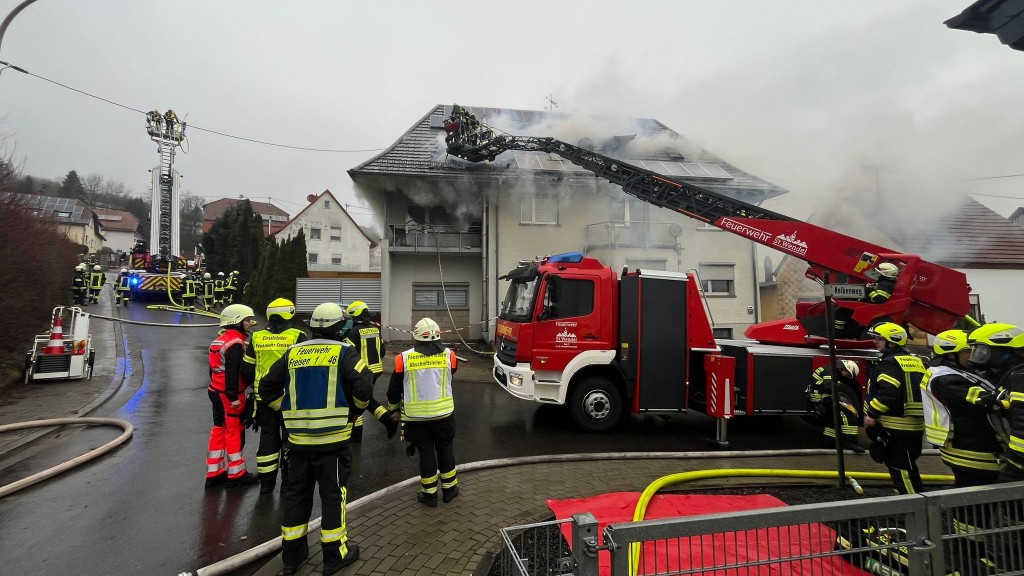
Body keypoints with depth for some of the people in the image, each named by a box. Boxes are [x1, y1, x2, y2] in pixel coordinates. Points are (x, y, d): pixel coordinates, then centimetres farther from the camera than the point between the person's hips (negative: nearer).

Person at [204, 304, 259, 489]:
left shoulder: (219, 341, 14)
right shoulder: (235, 343, -18)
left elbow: (214, 369, 20)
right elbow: (232, 373, -23)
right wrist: (234, 397, -21)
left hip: (216, 391, 10)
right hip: (229, 395, -10)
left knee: (219, 430, 15)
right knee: (234, 432, 0)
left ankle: (214, 473, 23)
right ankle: (236, 474, 10)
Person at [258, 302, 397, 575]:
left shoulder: (292, 353, 7)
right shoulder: (344, 352, -7)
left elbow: (267, 387, 8)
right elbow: (363, 387, -16)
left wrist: (290, 410, 16)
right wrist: (356, 409, 4)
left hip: (298, 438, 4)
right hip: (332, 438, -4)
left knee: (296, 493, 17)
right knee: (333, 494, 8)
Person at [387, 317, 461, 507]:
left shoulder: (404, 358, -10)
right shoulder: (448, 355, -5)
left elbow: (394, 387, 1)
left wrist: (393, 407, 20)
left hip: (416, 415, -1)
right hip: (443, 413, 1)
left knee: (426, 452, 11)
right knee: (445, 449, 16)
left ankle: (429, 493, 22)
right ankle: (449, 488, 28)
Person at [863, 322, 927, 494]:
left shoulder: (890, 363, -15)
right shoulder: (915, 360, 16)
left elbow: (888, 394, -26)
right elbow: (918, 391, 22)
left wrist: (872, 414, -19)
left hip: (896, 426, -10)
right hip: (914, 425, 10)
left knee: (901, 467, -4)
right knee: (905, 465, 20)